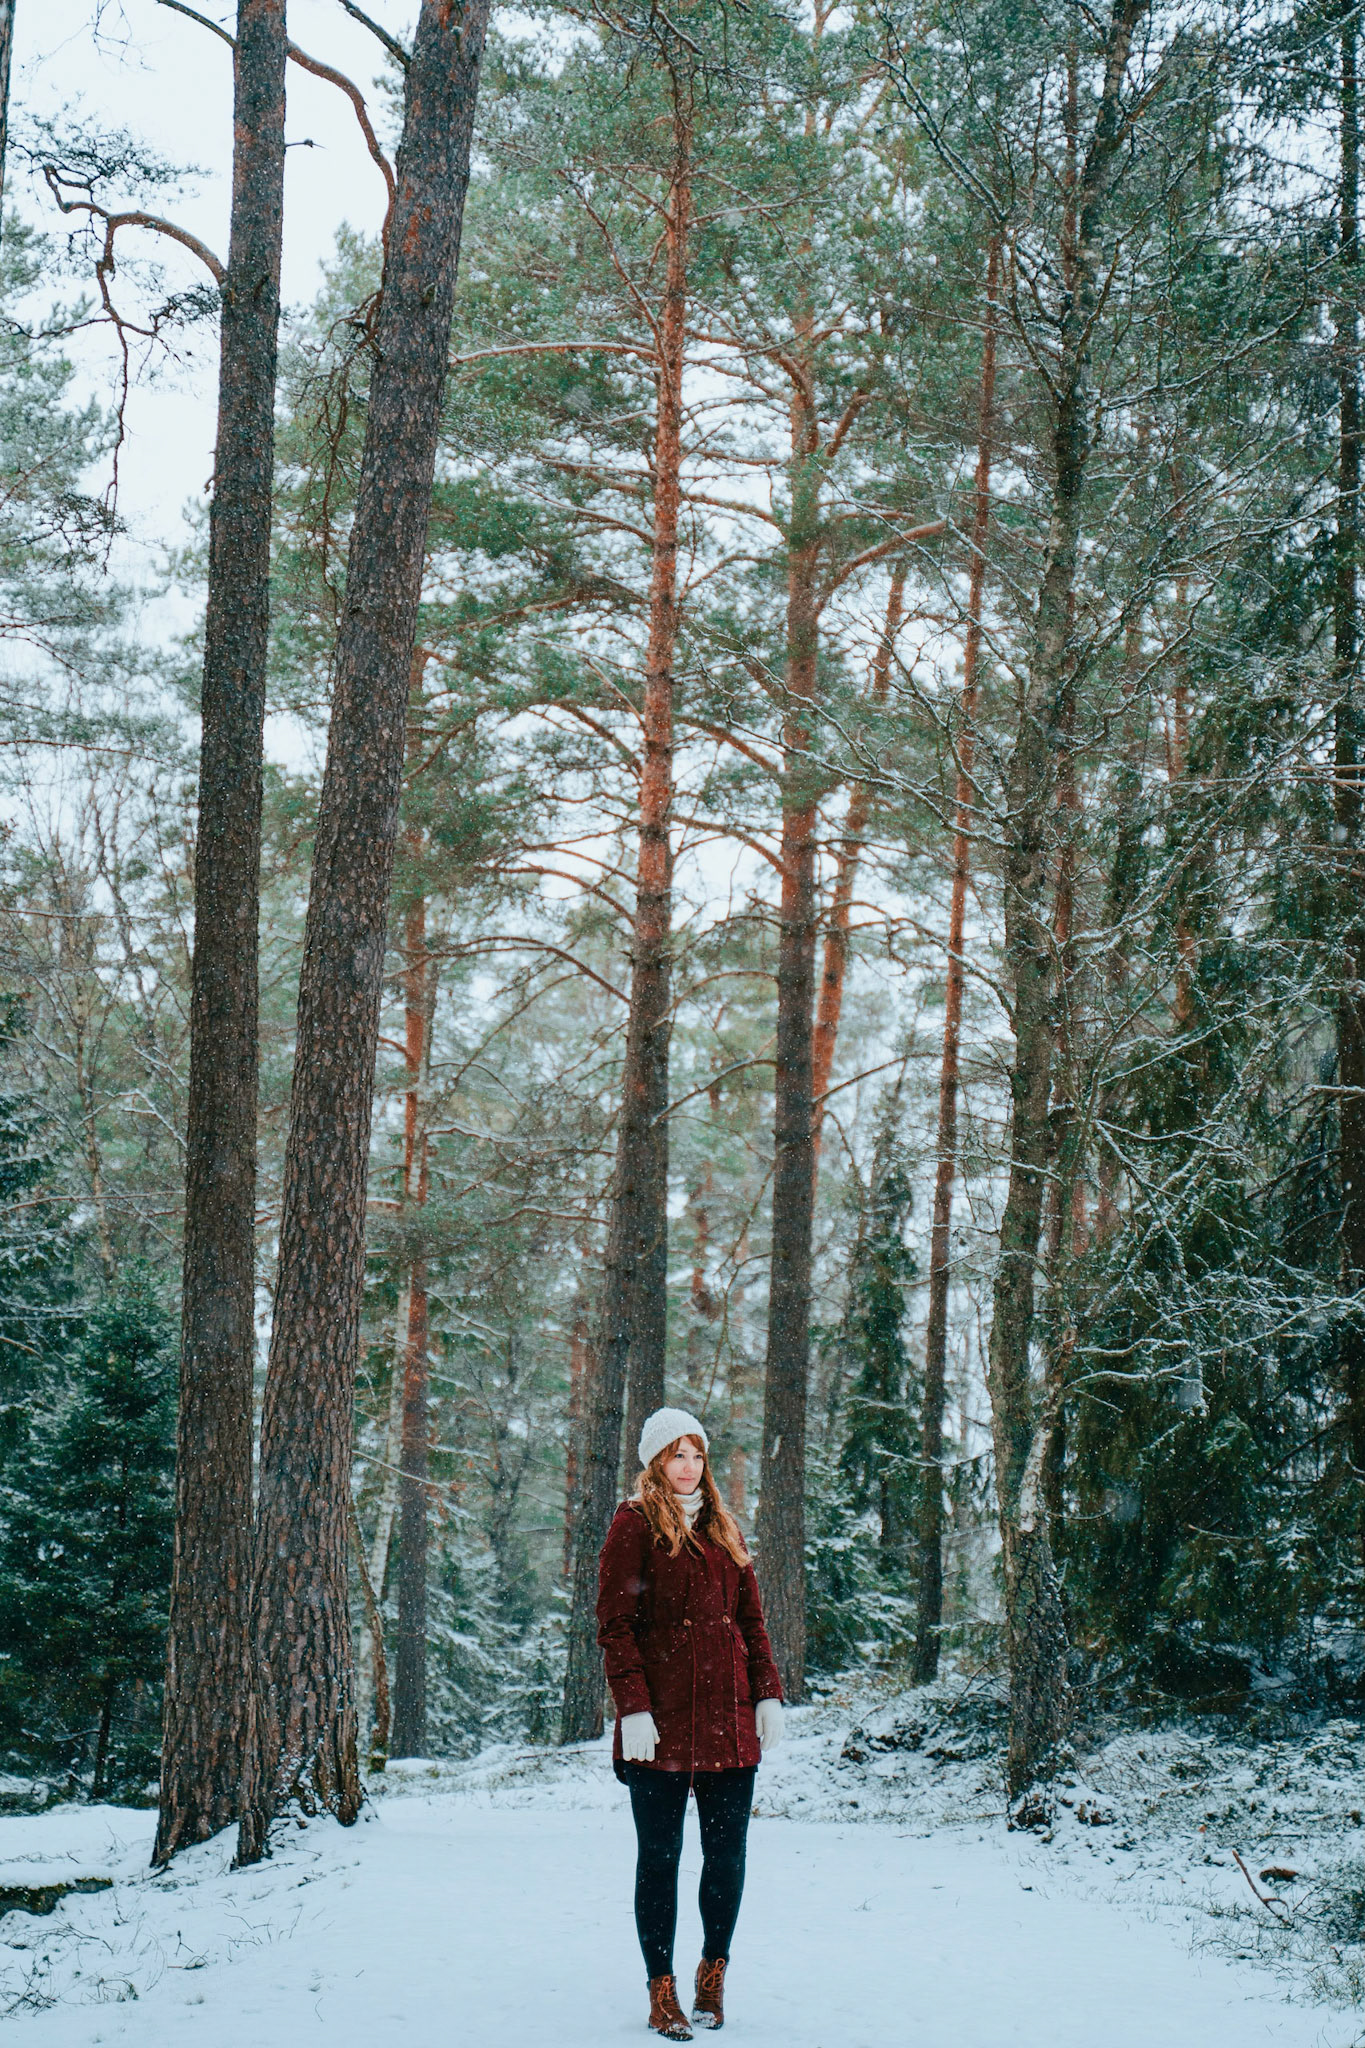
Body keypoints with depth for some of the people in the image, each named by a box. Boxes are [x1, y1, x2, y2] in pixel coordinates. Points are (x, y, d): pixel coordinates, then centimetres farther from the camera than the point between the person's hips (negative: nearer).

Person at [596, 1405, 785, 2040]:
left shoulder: (722, 1528, 17)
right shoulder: (635, 1525, -1)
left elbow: (751, 1618, 18)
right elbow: (614, 1623, -7)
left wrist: (768, 1694, 8)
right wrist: (632, 1706, -15)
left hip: (728, 1717, 5)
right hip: (662, 1718, -5)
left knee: (728, 1853, 6)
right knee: (660, 1855, 1)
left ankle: (714, 1972, 24)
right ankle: (661, 1988, 11)